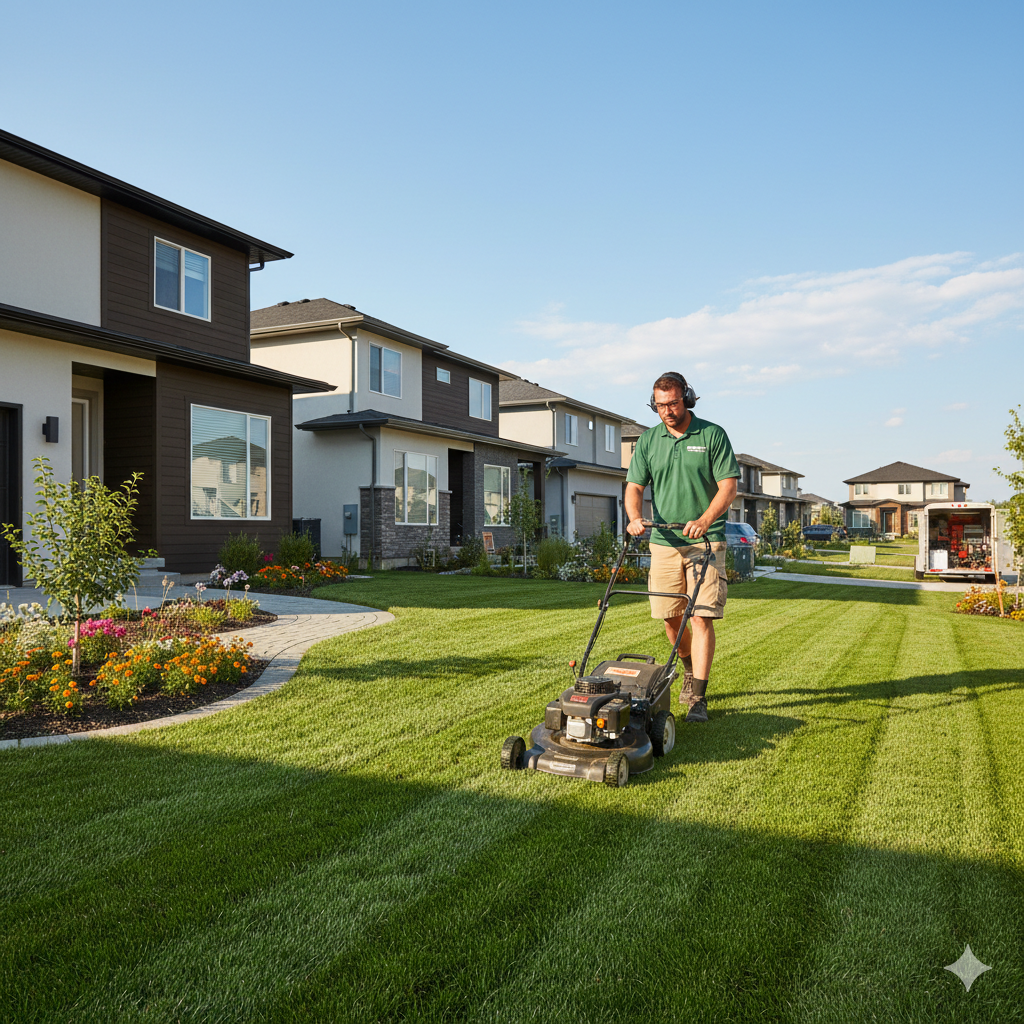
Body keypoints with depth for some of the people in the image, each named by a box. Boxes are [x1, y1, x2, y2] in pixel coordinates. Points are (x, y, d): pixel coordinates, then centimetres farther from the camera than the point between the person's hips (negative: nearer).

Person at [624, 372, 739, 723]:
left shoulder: (713, 435, -1)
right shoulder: (648, 440, 9)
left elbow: (728, 486, -6)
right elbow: (634, 486, 7)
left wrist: (704, 520, -22)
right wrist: (635, 517, -14)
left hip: (705, 541, -3)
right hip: (664, 540, 4)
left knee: (701, 616, -10)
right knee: (670, 616, 8)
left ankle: (697, 698, -5)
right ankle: (690, 670, 35)